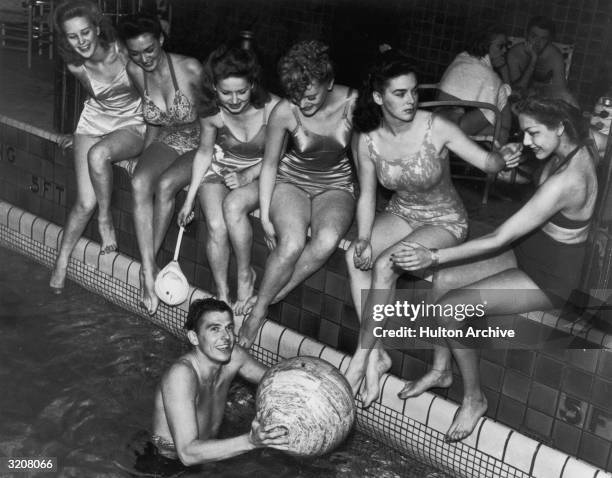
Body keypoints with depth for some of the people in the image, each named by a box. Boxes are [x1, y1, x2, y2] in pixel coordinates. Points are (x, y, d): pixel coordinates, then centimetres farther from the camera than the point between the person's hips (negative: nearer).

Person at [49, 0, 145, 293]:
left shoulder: (124, 52, -22)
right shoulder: (76, 67, -11)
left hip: (132, 126, -3)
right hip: (95, 122, 3)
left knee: (98, 154, -37)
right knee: (85, 203, -9)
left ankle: (106, 218, -12)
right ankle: (61, 261, 13)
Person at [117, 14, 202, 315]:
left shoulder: (190, 69, -19)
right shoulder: (134, 72, -2)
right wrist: (146, 158, 8)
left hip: (199, 145, -4)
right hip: (165, 143, 4)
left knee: (166, 185, -32)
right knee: (139, 182, -27)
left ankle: (148, 263, -13)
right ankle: (149, 272, -28)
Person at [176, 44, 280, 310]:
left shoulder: (272, 108, -23)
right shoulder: (211, 113, -14)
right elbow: (204, 152, 3)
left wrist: (246, 176, -24)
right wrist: (189, 199, 0)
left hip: (259, 175, -2)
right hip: (219, 171, 2)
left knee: (233, 206, -34)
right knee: (216, 226, -25)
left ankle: (246, 274, -10)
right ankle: (222, 295, -7)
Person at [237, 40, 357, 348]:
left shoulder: (353, 104, -16)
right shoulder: (284, 112, -17)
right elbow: (270, 164, -4)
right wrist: (265, 217, -8)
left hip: (336, 186, 1)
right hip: (291, 181, -1)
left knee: (327, 240, -32)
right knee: (291, 244, -31)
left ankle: (263, 301, -15)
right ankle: (257, 311, -8)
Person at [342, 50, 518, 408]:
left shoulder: (437, 128, -21)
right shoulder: (368, 141, -9)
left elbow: (486, 161, -20)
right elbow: (367, 196, -2)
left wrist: (503, 157, -43)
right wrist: (364, 238, -18)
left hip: (445, 221, -4)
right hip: (402, 213, 4)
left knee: (384, 265, -27)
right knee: (355, 256, -22)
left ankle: (362, 357, -13)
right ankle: (376, 355, -16)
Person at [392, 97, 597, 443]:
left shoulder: (565, 181, -33)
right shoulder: (575, 151, -3)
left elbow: (499, 239, -30)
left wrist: (435, 256, -25)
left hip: (549, 280, -9)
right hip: (529, 253, 9)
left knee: (449, 308, -19)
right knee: (438, 282, -2)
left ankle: (474, 398, 2)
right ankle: (441, 369, 15)